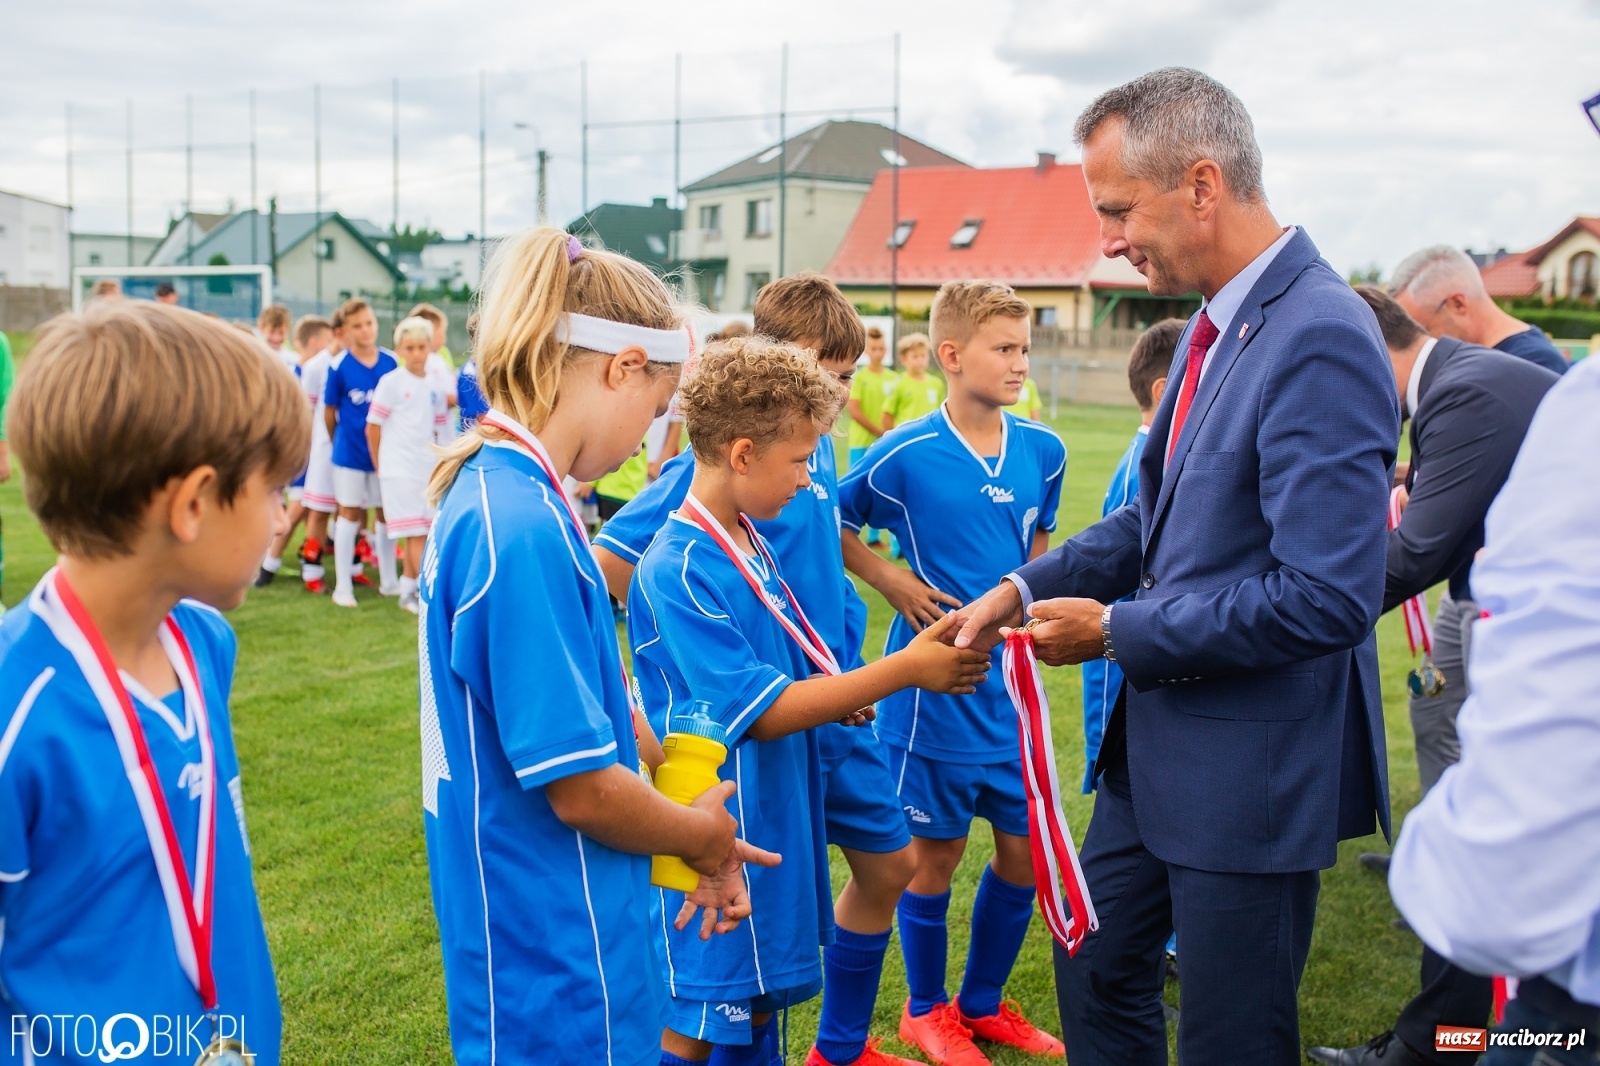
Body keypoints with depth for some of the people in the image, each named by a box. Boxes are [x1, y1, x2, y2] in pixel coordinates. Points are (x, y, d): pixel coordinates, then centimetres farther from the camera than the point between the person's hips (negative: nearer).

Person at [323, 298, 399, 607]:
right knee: (350, 513, 6)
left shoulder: (391, 362, -4)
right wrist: (340, 443, 9)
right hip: (350, 452, -2)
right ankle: (343, 586, 15)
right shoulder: (339, 367, -11)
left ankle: (388, 581, 25)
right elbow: (329, 412, 0)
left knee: (386, 512, 11)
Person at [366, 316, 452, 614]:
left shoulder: (437, 382, 6)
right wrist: (380, 466, 0)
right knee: (416, 533, -7)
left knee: (419, 532, 10)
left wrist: (436, 459, 5)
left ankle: (408, 591, 21)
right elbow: (372, 427, -3)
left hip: (427, 466, 5)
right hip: (399, 468, -5)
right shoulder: (391, 382, -7)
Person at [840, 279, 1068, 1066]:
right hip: (934, 686, -5)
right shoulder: (906, 454, -13)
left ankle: (983, 1001, 33)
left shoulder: (1043, 451, 1)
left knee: (1025, 847, 11)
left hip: (1011, 684, 5)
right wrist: (893, 583, -9)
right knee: (936, 850, 8)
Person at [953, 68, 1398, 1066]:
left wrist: (1118, 631, -18)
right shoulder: (1216, 322, 6)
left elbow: (1329, 598, -28)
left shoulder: (1321, 340, -23)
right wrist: (1029, 586, 2)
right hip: (1160, 741, 9)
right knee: (1096, 967, 22)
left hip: (1254, 765, -9)